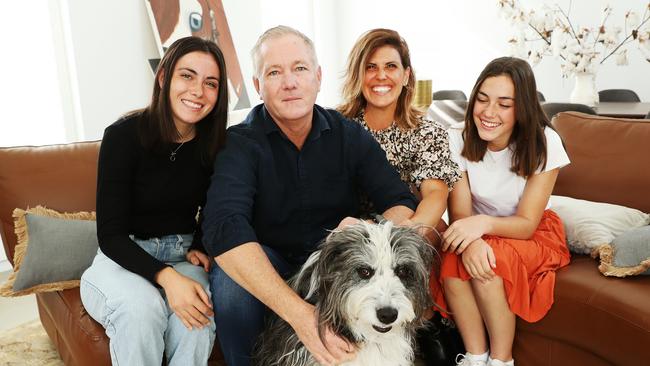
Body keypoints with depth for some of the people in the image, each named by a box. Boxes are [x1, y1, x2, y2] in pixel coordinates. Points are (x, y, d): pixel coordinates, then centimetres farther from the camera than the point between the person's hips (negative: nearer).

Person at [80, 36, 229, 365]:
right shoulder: (123, 135, -15)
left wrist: (199, 249, -7)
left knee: (196, 312, -31)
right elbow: (110, 235, -17)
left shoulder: (214, 144, -2)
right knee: (142, 307, -35)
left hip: (183, 258, 3)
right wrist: (166, 277, -31)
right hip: (122, 259, -2)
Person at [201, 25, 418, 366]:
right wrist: (299, 313, -44)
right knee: (231, 279, -32)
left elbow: (401, 203, -8)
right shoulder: (240, 144, -14)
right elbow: (224, 229, -31)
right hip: (266, 261, -2)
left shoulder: (350, 135, -4)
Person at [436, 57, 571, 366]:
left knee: (490, 264, -32)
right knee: (453, 259, -30)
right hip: (477, 232, 2)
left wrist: (484, 223, -40)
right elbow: (460, 213, -17)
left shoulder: (543, 143, -20)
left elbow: (526, 223, -19)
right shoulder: (459, 139, -16)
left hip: (533, 235, -1)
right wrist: (470, 240, -41)